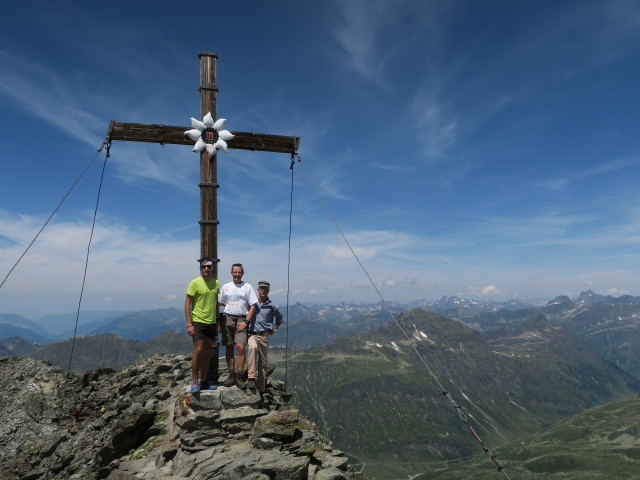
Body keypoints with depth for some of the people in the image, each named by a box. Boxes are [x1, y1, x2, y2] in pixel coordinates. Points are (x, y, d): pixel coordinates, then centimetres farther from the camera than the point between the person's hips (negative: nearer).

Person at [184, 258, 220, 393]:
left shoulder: (216, 283, 8)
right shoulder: (195, 283, -9)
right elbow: (187, 304, -9)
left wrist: (218, 322, 14)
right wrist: (189, 324, -15)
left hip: (211, 323, 6)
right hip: (198, 322, -6)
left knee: (207, 352, 11)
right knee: (198, 351, -9)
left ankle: (203, 382, 21)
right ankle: (194, 382, 6)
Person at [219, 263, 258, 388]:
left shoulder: (248, 287, 3)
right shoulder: (225, 287, 11)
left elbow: (253, 306, 0)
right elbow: (221, 302, 22)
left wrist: (245, 321, -8)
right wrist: (231, 306, 7)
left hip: (241, 320, -3)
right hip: (227, 318, 3)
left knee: (241, 347, -14)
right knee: (229, 348, 4)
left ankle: (239, 377, -5)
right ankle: (231, 375, 14)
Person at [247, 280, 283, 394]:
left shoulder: (272, 306, 5)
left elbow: (279, 319, 20)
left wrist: (273, 330, 9)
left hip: (264, 336, 2)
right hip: (252, 334, -2)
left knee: (263, 363, 7)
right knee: (253, 347, -35)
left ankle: (261, 389, 17)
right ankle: (251, 378, -33)